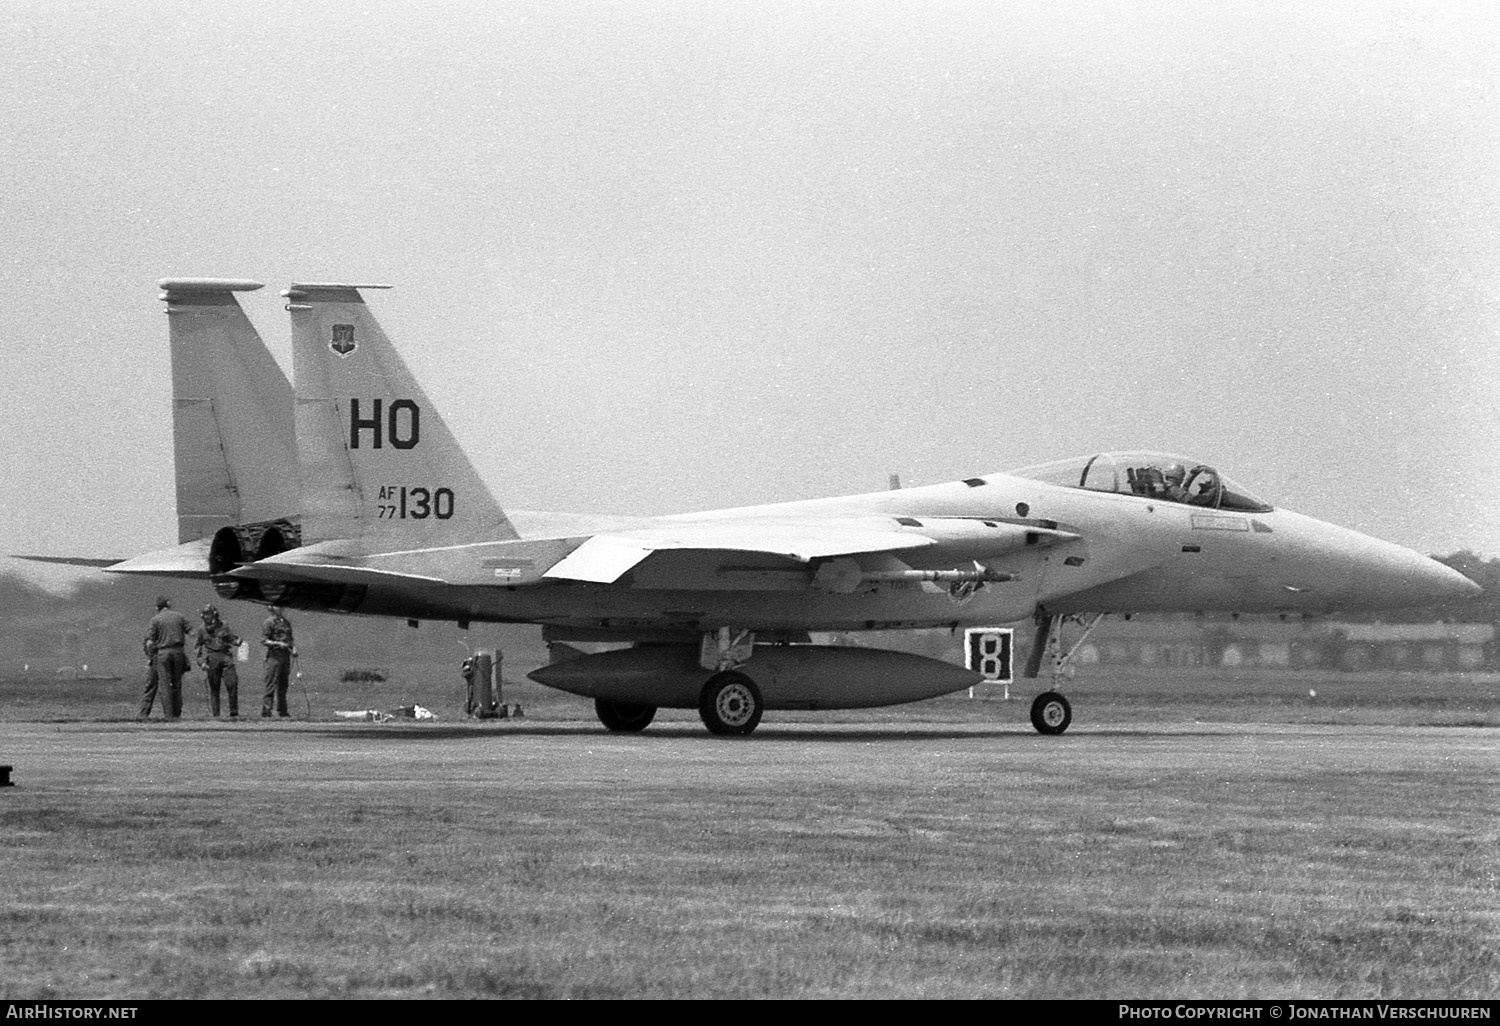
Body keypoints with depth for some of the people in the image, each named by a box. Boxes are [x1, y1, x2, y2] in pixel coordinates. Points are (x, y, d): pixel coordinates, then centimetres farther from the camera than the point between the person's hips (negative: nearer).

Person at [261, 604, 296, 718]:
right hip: (274, 656, -7)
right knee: (271, 684, -10)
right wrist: (278, 643, -22)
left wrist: (293, 648, 8)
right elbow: (263, 640, -10)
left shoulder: (286, 622, 18)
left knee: (283, 685, 9)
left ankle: (282, 710, 13)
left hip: (286, 656, 7)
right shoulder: (269, 622, -4)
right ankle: (266, 709, -11)